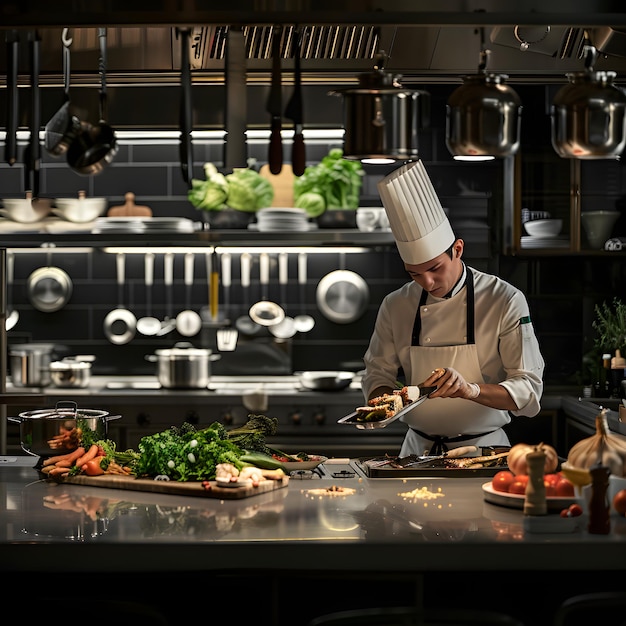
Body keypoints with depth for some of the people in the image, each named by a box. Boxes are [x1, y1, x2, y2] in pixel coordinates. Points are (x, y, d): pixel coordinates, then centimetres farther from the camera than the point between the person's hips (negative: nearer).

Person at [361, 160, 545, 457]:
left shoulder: (505, 300, -4)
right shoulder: (395, 306, 7)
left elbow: (528, 390, -7)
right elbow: (378, 373, 16)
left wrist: (469, 389, -24)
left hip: (483, 448, -3)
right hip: (418, 451, 3)